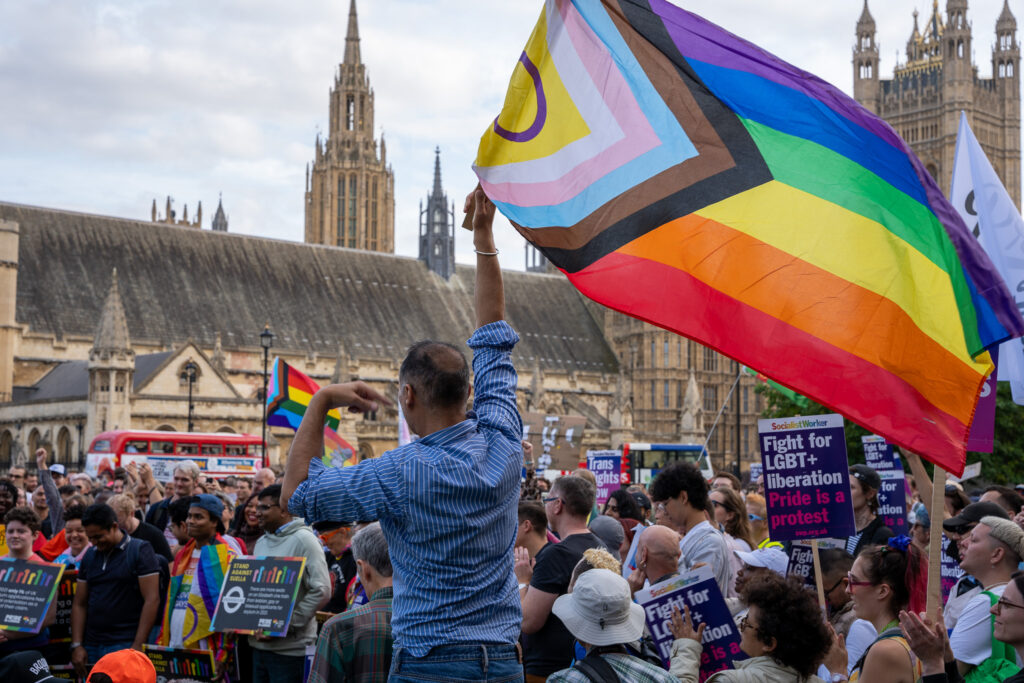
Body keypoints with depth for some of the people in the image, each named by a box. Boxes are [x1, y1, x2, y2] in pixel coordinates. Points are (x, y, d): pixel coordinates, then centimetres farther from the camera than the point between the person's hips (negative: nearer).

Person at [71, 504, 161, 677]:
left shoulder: (139, 550, -3)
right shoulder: (90, 555, 14)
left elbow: (152, 600, -10)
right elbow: (79, 604, 15)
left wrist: (137, 646, -15)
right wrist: (76, 645, 5)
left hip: (124, 644, -6)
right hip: (91, 647, 6)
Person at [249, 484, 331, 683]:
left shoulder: (303, 540, -8)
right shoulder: (261, 543, 16)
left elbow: (321, 591, -16)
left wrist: (286, 626, -18)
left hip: (290, 648, -7)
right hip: (259, 643, 7)